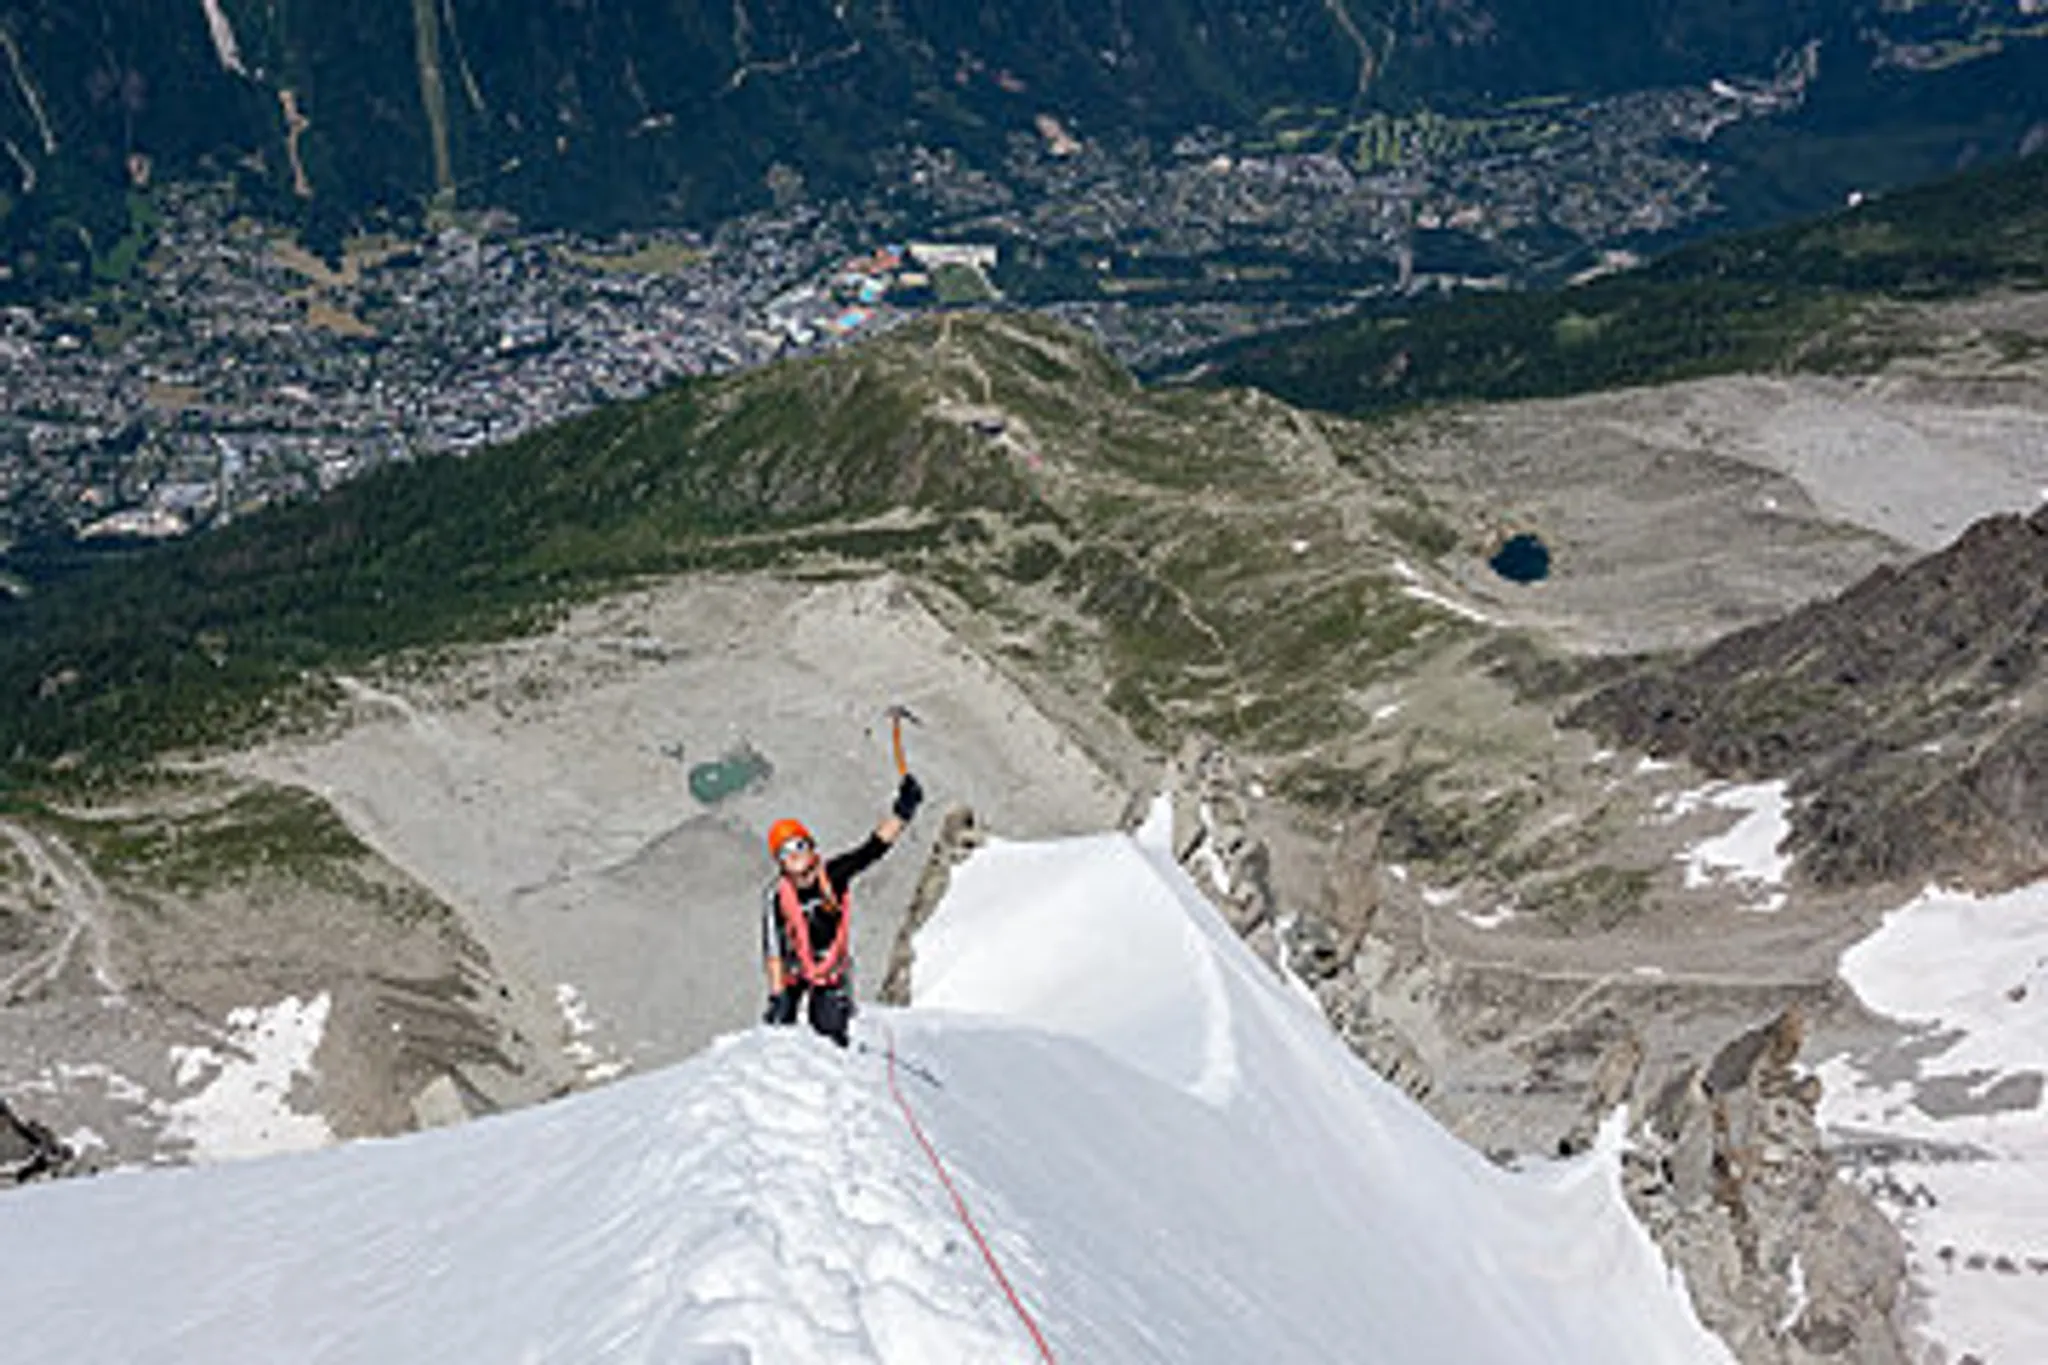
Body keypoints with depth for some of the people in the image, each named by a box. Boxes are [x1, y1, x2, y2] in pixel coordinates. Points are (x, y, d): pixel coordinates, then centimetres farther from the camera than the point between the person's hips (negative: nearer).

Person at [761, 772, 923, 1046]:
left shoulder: (833, 873, -16)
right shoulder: (776, 897, -19)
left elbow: (873, 848, -22)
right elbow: (772, 949, -18)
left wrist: (901, 813, -35)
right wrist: (776, 995, -23)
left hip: (832, 970, 0)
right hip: (793, 971, 0)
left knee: (830, 1032, -8)